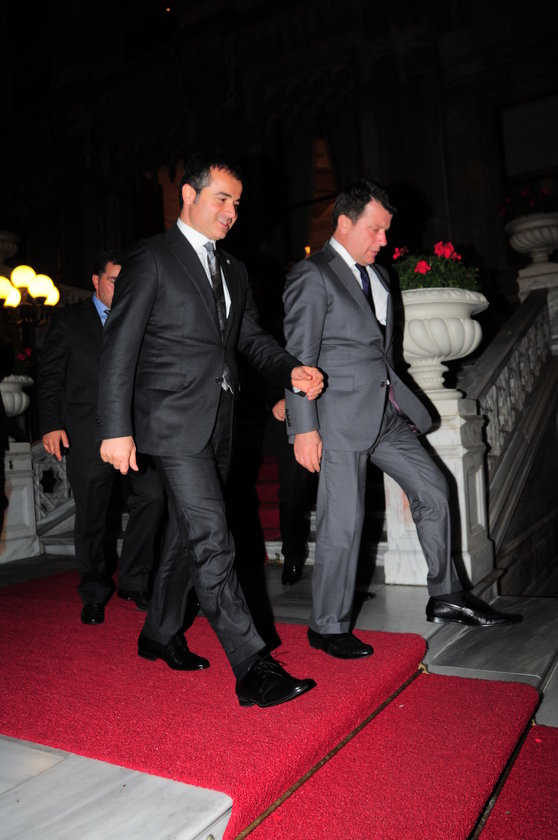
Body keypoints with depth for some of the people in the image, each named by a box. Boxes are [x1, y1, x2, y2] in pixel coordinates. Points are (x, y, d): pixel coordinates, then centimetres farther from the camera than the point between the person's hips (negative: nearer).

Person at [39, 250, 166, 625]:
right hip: (87, 435, -2)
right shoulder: (69, 320, 7)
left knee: (152, 496, -13)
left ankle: (134, 581, 6)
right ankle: (95, 594, 24)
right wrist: (51, 425, -6)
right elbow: (50, 376, 4)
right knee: (91, 518, 5)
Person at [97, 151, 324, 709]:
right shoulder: (150, 259, -4)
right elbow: (119, 349, -9)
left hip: (217, 424, 8)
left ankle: (160, 635, 34)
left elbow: (252, 338, 16)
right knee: (212, 541, -10)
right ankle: (253, 669, -6)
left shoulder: (233, 271, 18)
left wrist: (292, 371, -5)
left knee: (188, 533, 16)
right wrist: (115, 429, -15)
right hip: (174, 422, -7)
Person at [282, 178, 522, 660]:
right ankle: (328, 627, 14)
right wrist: (305, 428, -17)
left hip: (387, 412, 8)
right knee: (343, 522, -3)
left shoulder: (378, 275, 18)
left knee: (433, 489, 11)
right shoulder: (312, 276, -8)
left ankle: (446, 597, 27)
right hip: (341, 416, -8)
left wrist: (401, 402, 15)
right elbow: (299, 357, -13)